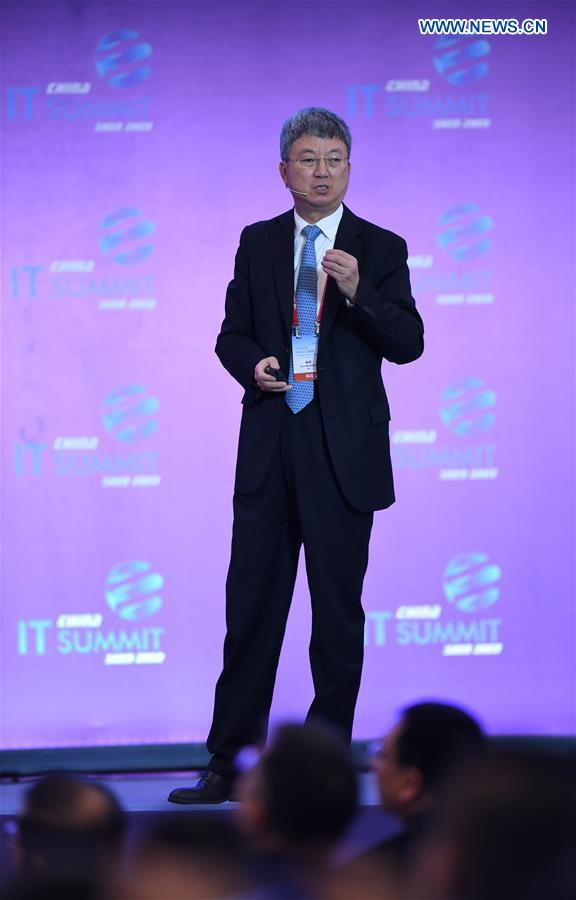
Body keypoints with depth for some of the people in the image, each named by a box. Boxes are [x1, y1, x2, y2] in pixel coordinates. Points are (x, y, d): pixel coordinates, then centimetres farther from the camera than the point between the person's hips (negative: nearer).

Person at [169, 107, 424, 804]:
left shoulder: (380, 249, 3)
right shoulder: (257, 243, 12)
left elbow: (409, 343, -4)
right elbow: (232, 333, 14)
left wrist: (357, 293, -20)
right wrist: (253, 363, -8)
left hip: (344, 454, -2)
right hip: (269, 450, 2)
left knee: (338, 611, 3)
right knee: (251, 608, 1)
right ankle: (229, 765, 5)